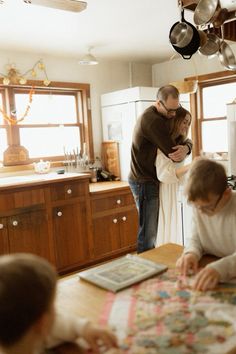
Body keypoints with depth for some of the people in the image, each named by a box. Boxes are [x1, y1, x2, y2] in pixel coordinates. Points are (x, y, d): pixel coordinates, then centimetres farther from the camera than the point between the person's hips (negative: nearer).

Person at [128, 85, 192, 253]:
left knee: (151, 230, 14)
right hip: (144, 182, -9)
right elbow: (174, 154, -25)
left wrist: (186, 147, -16)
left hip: (150, 179, 9)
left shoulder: (164, 117, 10)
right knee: (148, 232, -4)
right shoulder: (152, 120, -22)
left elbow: (187, 140, 6)